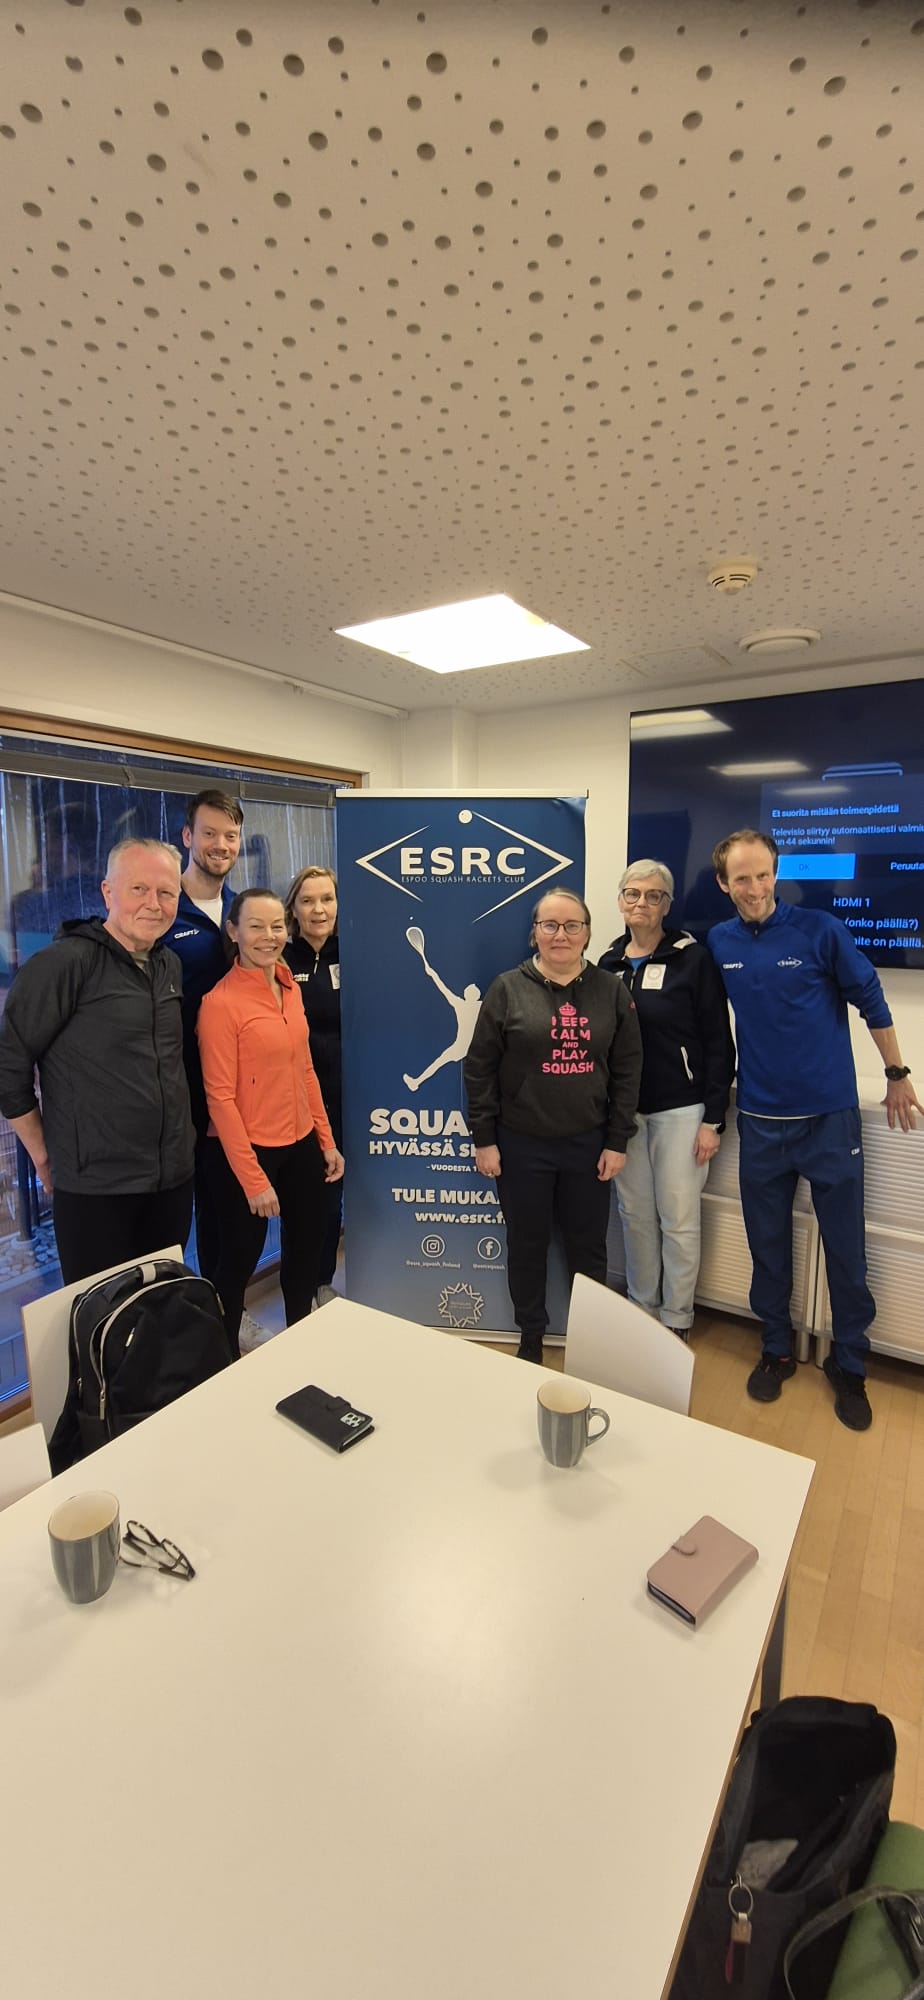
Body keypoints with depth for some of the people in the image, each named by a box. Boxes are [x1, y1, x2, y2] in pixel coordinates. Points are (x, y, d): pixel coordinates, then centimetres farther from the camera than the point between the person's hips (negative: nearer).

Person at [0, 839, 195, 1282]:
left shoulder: (170, 966, 7)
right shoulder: (63, 963, -13)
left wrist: (181, 1140, 12)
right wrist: (45, 1155, -4)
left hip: (174, 1180, 6)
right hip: (95, 1189, -6)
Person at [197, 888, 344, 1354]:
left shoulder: (290, 988, 4)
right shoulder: (220, 1002, -16)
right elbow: (220, 1098, -17)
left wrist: (326, 1140, 8)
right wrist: (253, 1178, -17)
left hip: (301, 1145, 7)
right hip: (248, 1152, -7)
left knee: (306, 1249, 22)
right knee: (239, 1260, 12)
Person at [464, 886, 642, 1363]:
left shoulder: (611, 991, 0)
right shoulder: (507, 988, -5)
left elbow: (627, 1070, 2)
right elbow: (479, 1068, -4)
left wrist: (617, 1142, -1)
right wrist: (484, 1140, -6)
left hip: (588, 1144, 1)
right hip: (521, 1145, -1)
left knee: (589, 1247, 15)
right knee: (527, 1245, 14)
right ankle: (531, 1339, 35)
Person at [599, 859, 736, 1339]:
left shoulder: (693, 958, -6)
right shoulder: (609, 962, 7)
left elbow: (718, 1043, -8)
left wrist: (713, 1119, -11)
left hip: (680, 1108, -4)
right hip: (624, 1109, 4)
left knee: (679, 1218, 3)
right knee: (635, 1213, 12)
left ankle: (676, 1319, 22)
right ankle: (641, 1308, 30)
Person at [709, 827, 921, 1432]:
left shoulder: (820, 930, -10)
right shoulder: (719, 943, 0)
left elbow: (871, 1000, 0)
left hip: (829, 1115, -2)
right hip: (761, 1119, 3)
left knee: (846, 1247, 8)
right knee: (768, 1243, 13)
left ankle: (850, 1366, 28)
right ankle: (778, 1349, 33)